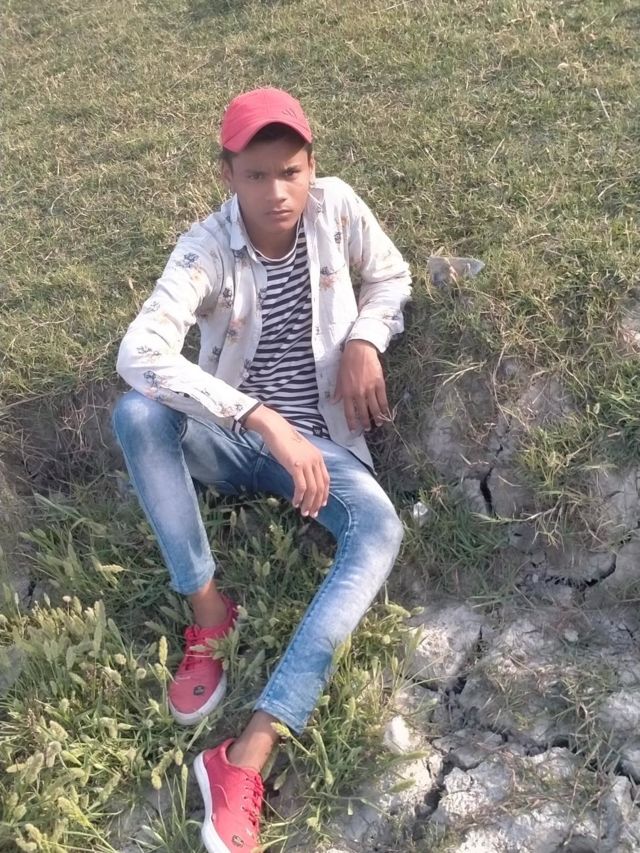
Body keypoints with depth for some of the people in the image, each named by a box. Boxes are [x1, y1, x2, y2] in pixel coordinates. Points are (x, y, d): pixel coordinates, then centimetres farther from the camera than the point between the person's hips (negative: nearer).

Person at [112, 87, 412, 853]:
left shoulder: (337, 207, -8)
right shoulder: (206, 249, -17)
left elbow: (391, 278, 11)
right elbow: (139, 352, -34)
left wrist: (364, 342, -12)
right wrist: (266, 422, -42)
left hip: (318, 438, 1)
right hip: (232, 437, -1)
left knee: (380, 530, -29)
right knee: (136, 414, -32)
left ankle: (247, 754, -35)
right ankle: (208, 611, -16)